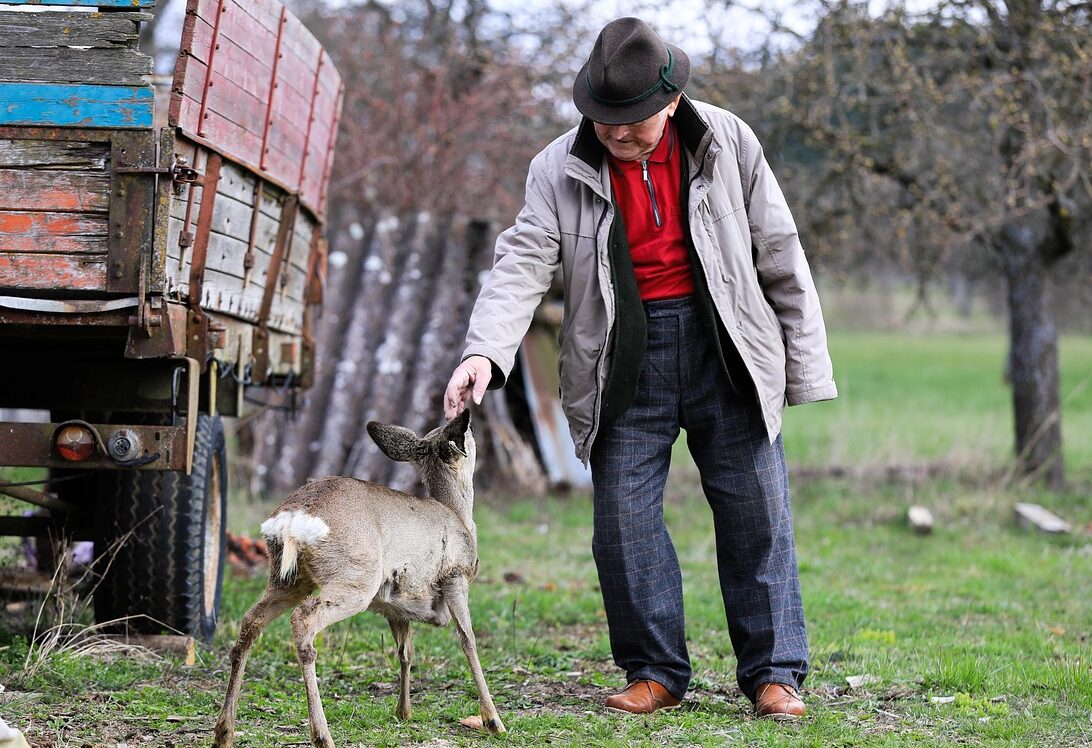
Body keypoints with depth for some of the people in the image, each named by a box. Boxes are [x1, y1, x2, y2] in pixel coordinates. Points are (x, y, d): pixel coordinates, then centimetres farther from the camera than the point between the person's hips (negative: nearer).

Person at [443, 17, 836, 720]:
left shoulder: (728, 144, -2)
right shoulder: (561, 168, -2)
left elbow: (781, 257, 3)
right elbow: (522, 264, -11)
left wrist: (806, 365, 3)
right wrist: (484, 352, -28)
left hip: (724, 346, 0)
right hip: (624, 359, 1)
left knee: (757, 513, 0)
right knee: (625, 517, -1)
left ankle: (774, 672, 9)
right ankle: (656, 673, 12)